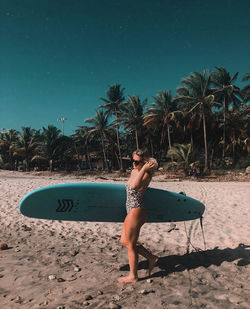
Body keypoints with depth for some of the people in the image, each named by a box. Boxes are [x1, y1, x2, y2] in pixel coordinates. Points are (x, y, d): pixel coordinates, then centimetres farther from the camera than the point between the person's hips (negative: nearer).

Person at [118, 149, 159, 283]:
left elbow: (134, 186, -36)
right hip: (131, 212, 10)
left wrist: (144, 169, -31)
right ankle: (151, 258, 29)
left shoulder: (146, 174, -16)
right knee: (124, 241, 17)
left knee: (130, 244, 5)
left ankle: (133, 276, 25)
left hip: (136, 212, -10)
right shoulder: (134, 171, 10)